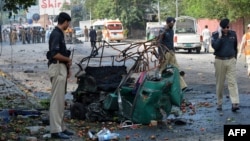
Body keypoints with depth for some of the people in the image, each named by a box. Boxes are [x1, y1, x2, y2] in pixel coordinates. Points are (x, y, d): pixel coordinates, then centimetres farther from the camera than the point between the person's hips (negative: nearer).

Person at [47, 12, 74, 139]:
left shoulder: (59, 34, 15)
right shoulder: (56, 34, -15)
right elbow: (55, 54, -24)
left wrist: (67, 67, 17)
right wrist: (68, 60, -9)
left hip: (62, 69, 10)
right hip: (57, 69, -10)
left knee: (60, 100, 13)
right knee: (56, 100, -9)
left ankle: (60, 127, 19)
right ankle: (55, 130, -7)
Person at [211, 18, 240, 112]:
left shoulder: (233, 34, 5)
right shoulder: (215, 35, -3)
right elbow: (215, 46, -18)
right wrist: (220, 36, -21)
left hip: (231, 60, 1)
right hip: (220, 61, -1)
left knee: (232, 82, -9)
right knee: (220, 83, 5)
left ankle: (235, 103, -17)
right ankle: (219, 103, 17)